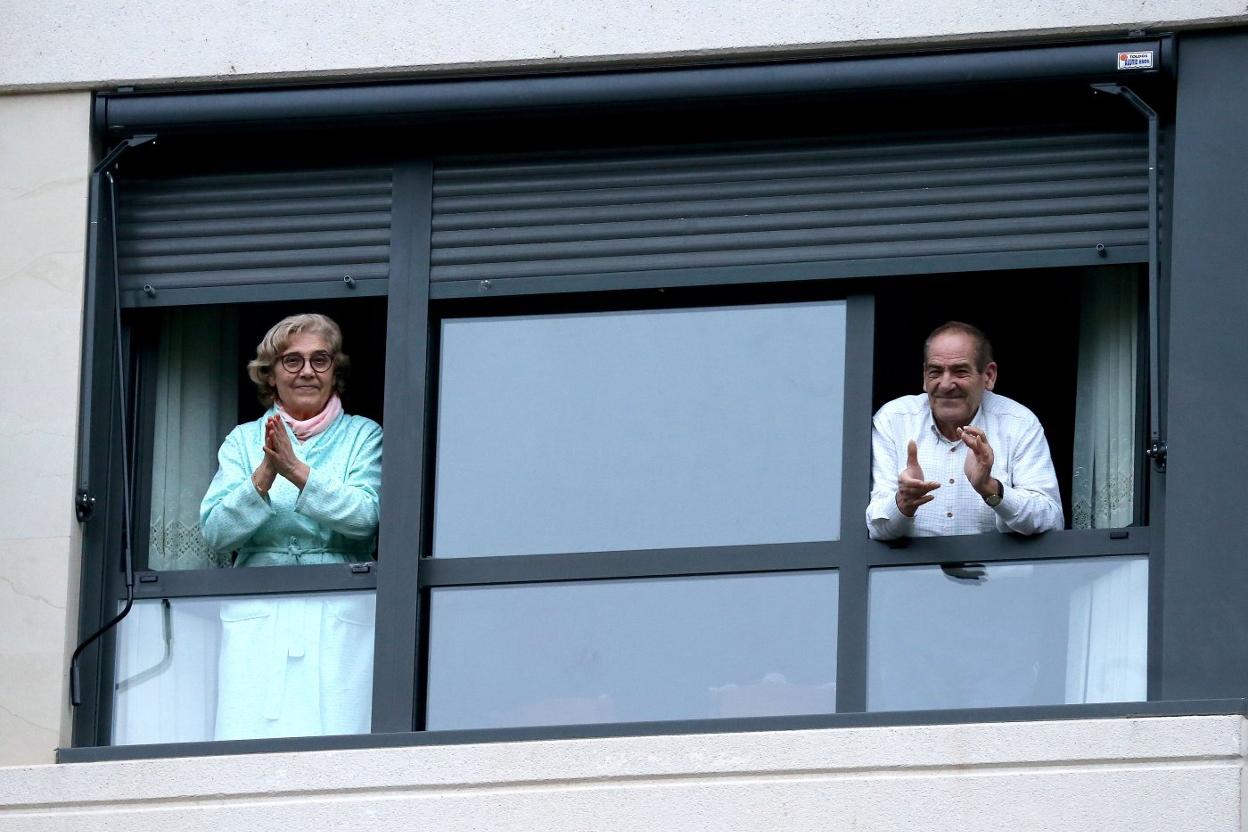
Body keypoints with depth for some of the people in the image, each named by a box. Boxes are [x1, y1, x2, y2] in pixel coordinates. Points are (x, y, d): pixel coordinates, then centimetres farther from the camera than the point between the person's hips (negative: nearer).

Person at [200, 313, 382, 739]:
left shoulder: (362, 436, 12)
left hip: (338, 619, -1)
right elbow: (215, 531, 4)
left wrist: (298, 471, -12)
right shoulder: (243, 440, 16)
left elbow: (365, 516, -5)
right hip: (256, 617, 1)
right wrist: (264, 475, -10)